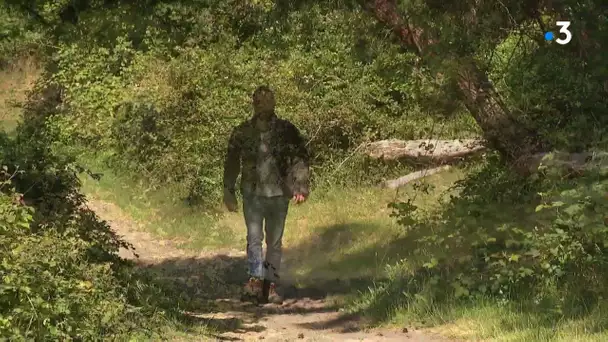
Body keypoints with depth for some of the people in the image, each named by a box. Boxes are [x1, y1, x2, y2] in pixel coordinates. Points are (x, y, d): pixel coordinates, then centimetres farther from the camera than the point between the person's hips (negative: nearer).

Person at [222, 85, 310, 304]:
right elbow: (231, 164, 12)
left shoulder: (286, 130, 2)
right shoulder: (242, 133, 5)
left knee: (275, 242, 6)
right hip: (252, 193, 0)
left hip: (278, 194, 0)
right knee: (254, 238, -12)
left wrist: (301, 187, -10)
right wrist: (229, 192, 10)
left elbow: (300, 159, 0)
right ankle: (255, 282, -18)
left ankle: (271, 286, 13)